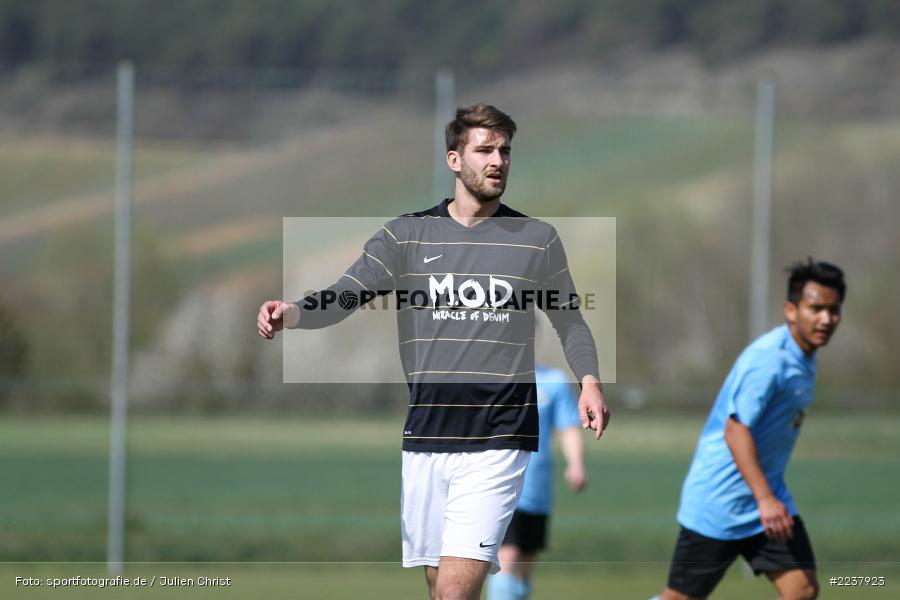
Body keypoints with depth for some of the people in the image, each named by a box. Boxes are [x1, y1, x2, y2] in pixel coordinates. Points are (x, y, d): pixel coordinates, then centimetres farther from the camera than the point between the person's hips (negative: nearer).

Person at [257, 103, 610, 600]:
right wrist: (291, 312, -20)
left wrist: (589, 380, 0)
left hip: (497, 441, -2)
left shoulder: (538, 240, 7)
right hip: (425, 436, 2)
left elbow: (569, 321, 17)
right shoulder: (405, 235, 7)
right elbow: (342, 298, 0)